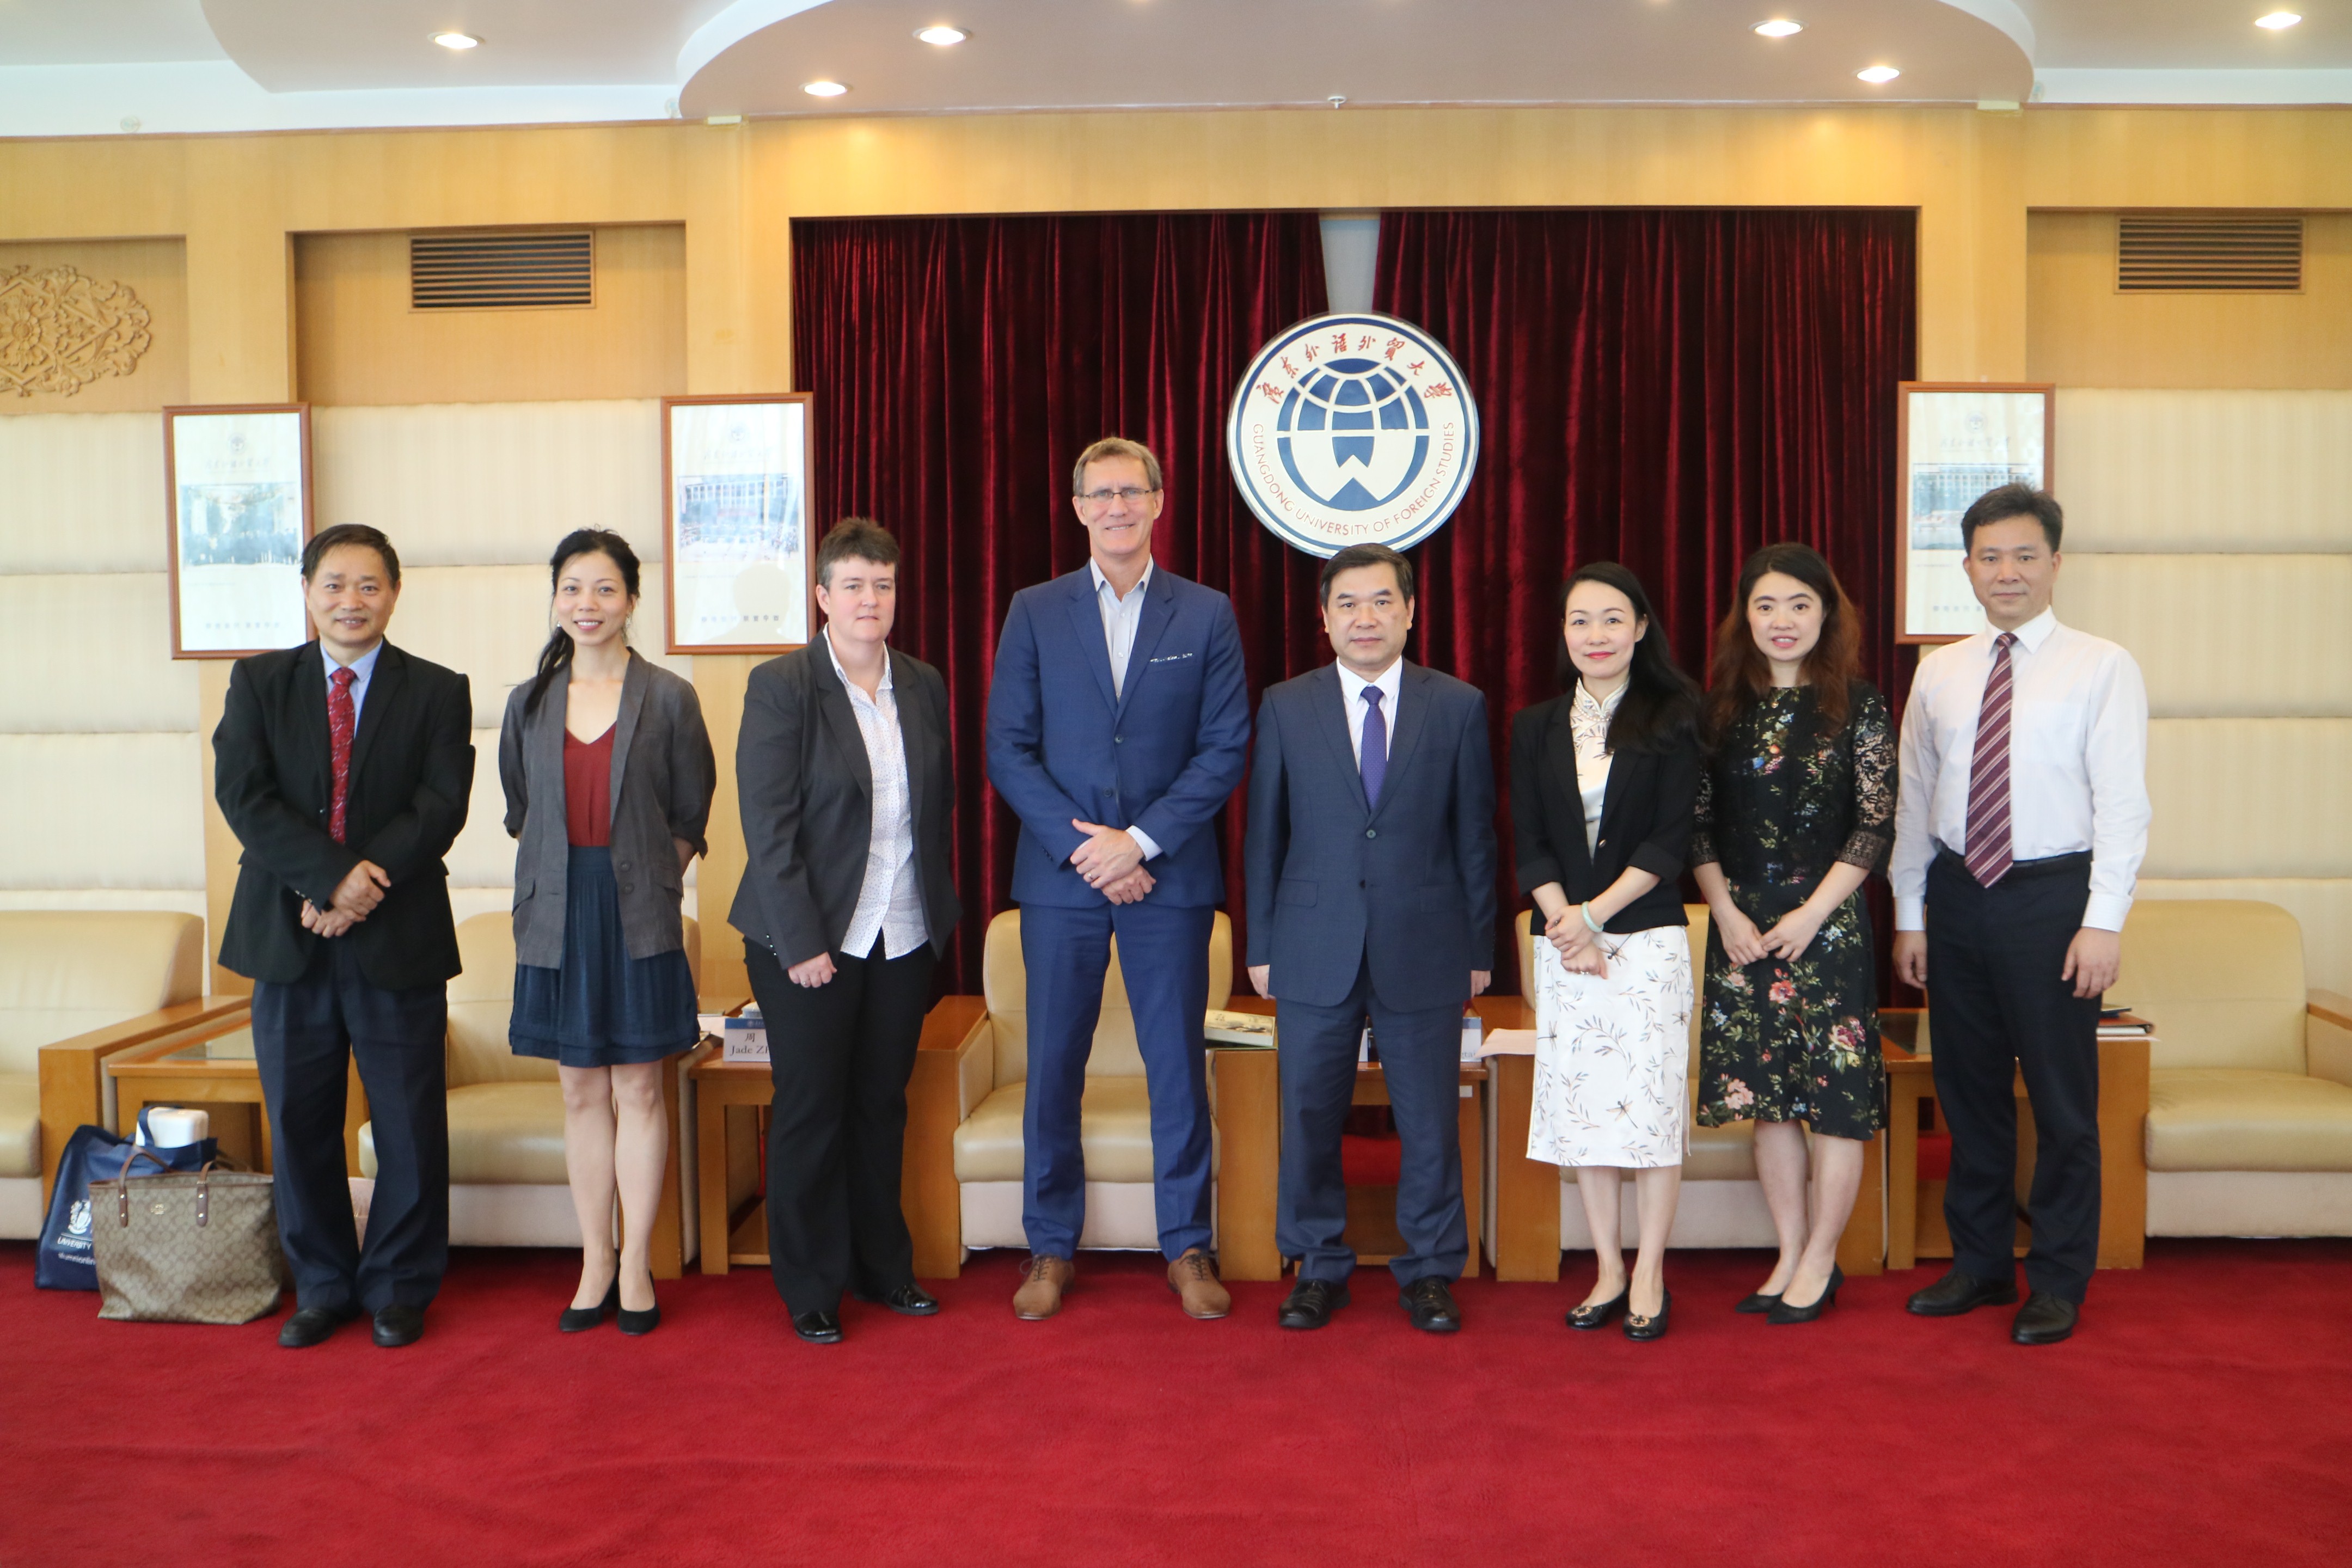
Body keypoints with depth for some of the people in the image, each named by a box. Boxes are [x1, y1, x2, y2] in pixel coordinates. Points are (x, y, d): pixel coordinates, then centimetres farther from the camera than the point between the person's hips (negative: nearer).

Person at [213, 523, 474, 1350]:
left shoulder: (438, 692, 3)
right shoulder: (257, 682, 7)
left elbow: (441, 807, -7)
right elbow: (242, 795, -5)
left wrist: (367, 890, -18)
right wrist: (332, 875, -17)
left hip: (400, 941, -1)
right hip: (286, 937, 2)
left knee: (409, 1124, 4)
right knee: (298, 1124, 9)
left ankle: (399, 1287, 20)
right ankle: (322, 1286, 25)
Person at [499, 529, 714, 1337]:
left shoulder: (669, 698, 0)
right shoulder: (529, 703, 8)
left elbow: (690, 816, 4)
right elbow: (519, 813, 17)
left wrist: (647, 880, -2)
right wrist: (561, 877, 6)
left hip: (638, 920, -2)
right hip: (557, 918, 3)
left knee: (638, 1090, 2)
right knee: (581, 1094, 8)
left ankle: (636, 1266, 12)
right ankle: (595, 1263, 18)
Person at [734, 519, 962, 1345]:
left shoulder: (924, 687, 7)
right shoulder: (781, 686, -8)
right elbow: (768, 826, -12)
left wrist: (938, 910, 7)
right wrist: (802, 940, -15)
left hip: (904, 937, 4)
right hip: (809, 936, -4)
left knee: (883, 1104, 13)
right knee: (811, 1110, 6)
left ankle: (883, 1267, 28)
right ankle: (811, 1288, 21)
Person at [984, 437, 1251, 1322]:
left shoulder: (1207, 615, 4)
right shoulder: (1034, 613, 5)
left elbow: (1226, 749, -2)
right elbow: (1008, 750, 0)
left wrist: (1141, 840, -11)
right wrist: (1084, 847, -10)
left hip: (1169, 875, 0)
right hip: (1061, 876, 1)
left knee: (1178, 1065, 5)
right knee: (1053, 1066, 6)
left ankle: (1187, 1247, 19)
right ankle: (1051, 1248, 20)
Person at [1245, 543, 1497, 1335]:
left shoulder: (1458, 706, 3)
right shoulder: (1284, 707, 4)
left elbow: (1476, 837, 4)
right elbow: (1264, 836, 6)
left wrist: (1479, 948, 3)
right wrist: (1260, 946, 3)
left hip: (1425, 950, 0)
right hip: (1314, 954, 1)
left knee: (1430, 1121, 6)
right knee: (1309, 1117, 7)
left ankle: (1428, 1271, 23)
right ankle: (1318, 1268, 24)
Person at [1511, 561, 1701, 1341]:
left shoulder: (1671, 720, 1)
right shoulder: (1536, 728, 9)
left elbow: (1671, 841, -6)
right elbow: (1529, 845, 4)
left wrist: (1592, 912, -13)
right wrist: (1566, 928, -9)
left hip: (1649, 936, -3)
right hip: (1562, 942, 3)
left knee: (1650, 1102, -3)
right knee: (1580, 1104, 5)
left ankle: (1649, 1275, 10)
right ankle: (1608, 1271, 17)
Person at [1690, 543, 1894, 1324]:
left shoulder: (1858, 705, -2)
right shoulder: (1722, 706, 6)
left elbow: (1875, 828, -4)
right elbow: (1698, 825, 6)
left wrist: (1812, 913, -11)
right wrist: (1727, 912, -5)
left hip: (1828, 924, -3)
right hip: (1740, 926, 3)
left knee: (1837, 1092, 1)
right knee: (1766, 1094, 9)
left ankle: (1820, 1263, 15)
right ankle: (1791, 1257, 21)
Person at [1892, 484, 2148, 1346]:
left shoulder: (2102, 667, -3)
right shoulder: (1939, 671, 9)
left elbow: (2123, 804, -8)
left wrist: (2103, 922, -15)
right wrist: (1909, 914, 9)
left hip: (2052, 896, -4)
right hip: (1957, 893, 4)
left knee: (2063, 1102, 4)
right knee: (1969, 1093, 12)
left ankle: (2058, 1283, 18)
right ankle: (1980, 1264, 27)